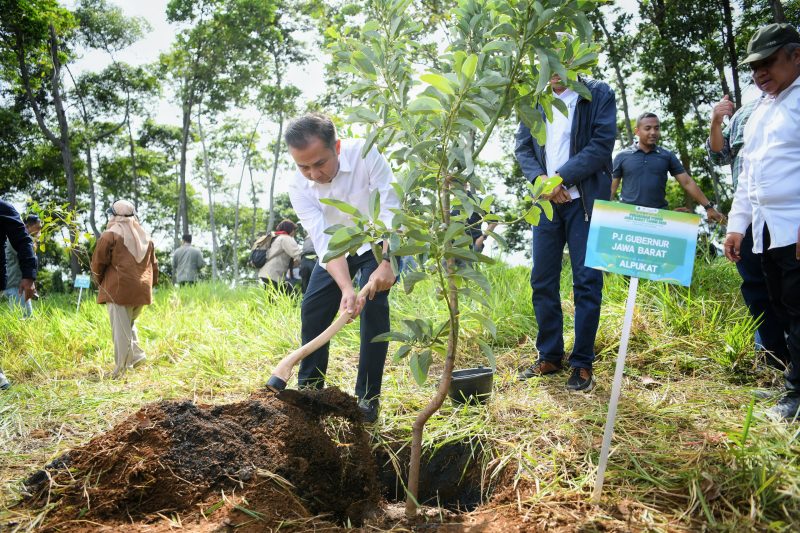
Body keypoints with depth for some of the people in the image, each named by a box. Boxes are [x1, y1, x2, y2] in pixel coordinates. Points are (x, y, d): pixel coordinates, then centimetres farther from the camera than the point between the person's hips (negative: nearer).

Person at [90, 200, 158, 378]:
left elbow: (98, 262, -4)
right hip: (142, 290, 6)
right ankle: (137, 355, 10)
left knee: (121, 329, -3)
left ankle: (121, 370, -1)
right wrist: (148, 284, 23)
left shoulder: (110, 235, -4)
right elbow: (154, 265, 17)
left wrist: (99, 280, 14)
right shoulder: (145, 237, 15)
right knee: (129, 324, 22)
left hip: (119, 290, -6)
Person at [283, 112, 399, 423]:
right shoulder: (299, 187, -24)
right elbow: (324, 242, -31)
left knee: (373, 306, -19)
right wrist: (346, 288, -45)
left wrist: (387, 263, -40)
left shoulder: (365, 154, -31)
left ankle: (368, 395, -9)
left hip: (378, 242, -3)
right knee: (312, 309, -2)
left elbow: (390, 210, -30)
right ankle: (310, 387, 16)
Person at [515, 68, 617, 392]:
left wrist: (561, 178, -14)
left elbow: (602, 144, -8)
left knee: (587, 281, -3)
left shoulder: (599, 95, 1)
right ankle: (549, 357, 18)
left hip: (585, 200, -3)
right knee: (542, 280, 5)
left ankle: (582, 363, 6)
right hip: (546, 201, 4)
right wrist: (540, 179, -10)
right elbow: (522, 146, 9)